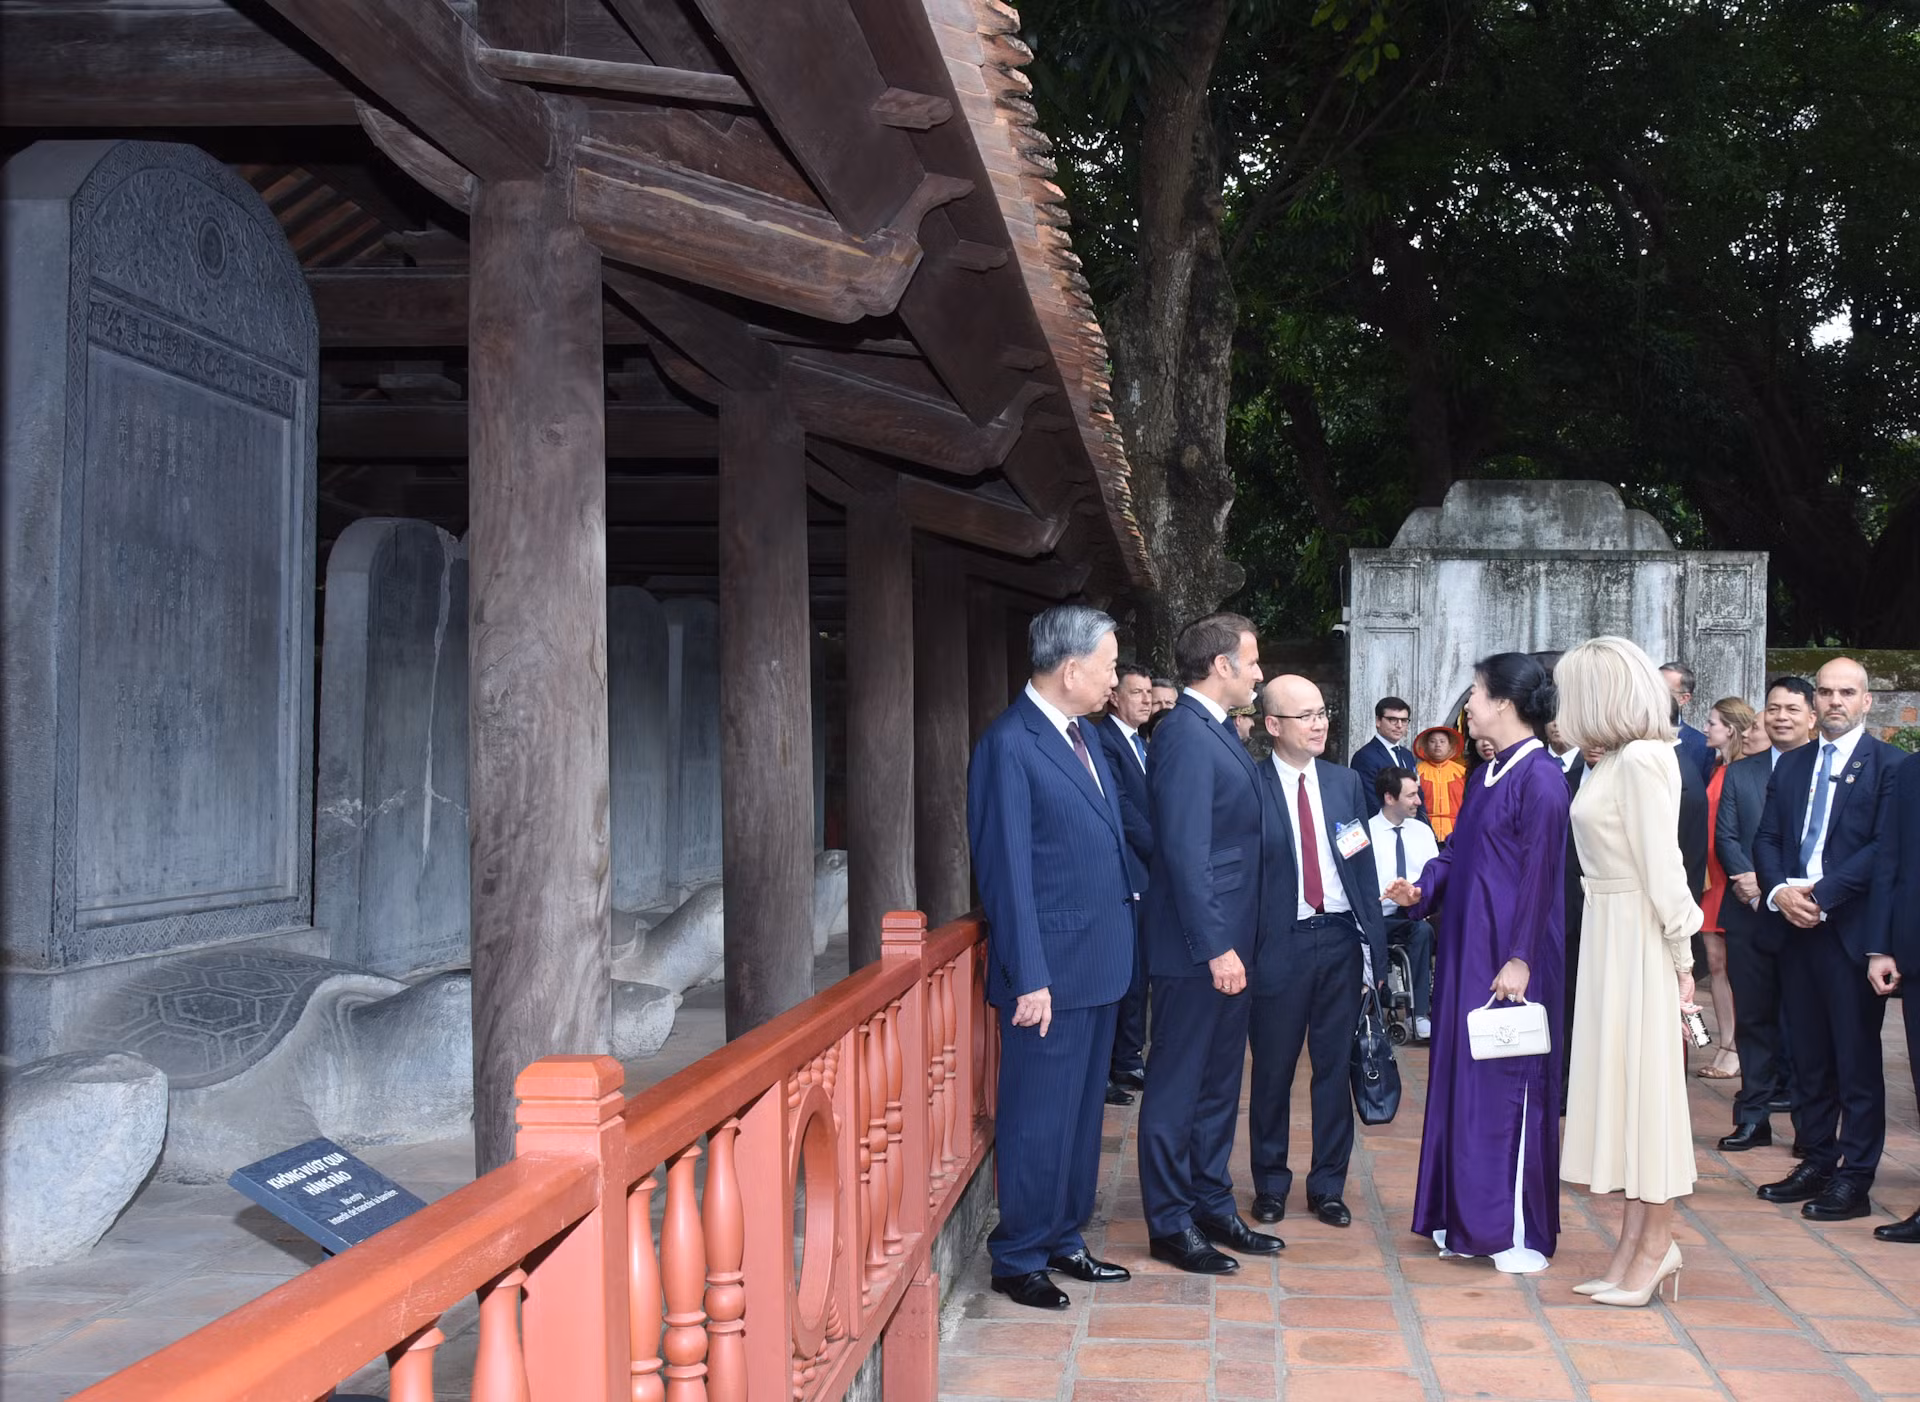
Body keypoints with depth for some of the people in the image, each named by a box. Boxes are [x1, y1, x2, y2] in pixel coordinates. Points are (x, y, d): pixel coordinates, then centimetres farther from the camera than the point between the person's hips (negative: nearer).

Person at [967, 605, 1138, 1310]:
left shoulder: (1081, 735, 12)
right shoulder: (1009, 745, -15)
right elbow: (1007, 870, -17)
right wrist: (1029, 978, -18)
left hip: (1098, 962, 9)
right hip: (1052, 968, -9)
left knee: (1081, 1112, 17)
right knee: (1038, 1119, 2)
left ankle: (1063, 1241, 31)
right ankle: (1017, 1260, 16)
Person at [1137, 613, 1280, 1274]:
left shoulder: (1219, 731, 13)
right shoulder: (1186, 734, -18)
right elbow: (1186, 852, -22)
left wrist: (1235, 942, 15)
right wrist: (1215, 947, -23)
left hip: (1228, 942, 10)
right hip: (1197, 949, -10)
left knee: (1218, 1083, 17)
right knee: (1177, 1087, 2)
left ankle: (1212, 1207, 29)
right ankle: (1170, 1225, 12)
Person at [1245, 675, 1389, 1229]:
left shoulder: (1345, 783, 7)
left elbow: (1364, 867, 7)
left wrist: (1374, 945, 3)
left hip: (1340, 939, 4)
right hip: (1279, 945, -3)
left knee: (1335, 1068, 11)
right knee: (1273, 1073, 8)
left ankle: (1328, 1185, 24)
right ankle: (1271, 1183, 24)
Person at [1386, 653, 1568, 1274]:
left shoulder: (1541, 776, -13)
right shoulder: (1485, 775, 13)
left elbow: (1540, 873, -17)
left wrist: (1520, 960, -19)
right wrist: (1421, 890, 0)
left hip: (1509, 954, -9)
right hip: (1464, 950, 9)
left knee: (1507, 1082, -1)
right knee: (1460, 1078, 12)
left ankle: (1519, 1232, 9)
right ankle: (1468, 1218, 22)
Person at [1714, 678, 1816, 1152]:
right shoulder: (1740, 772, 11)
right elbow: (1725, 836, 6)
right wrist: (1747, 878, -12)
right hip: (1749, 914, 3)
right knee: (1754, 1018, 8)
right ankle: (1754, 1117, 15)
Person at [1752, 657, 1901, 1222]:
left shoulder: (1888, 764, -4)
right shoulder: (1792, 764, 14)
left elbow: (1884, 847, -12)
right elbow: (1767, 838, 11)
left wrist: (1820, 894, -16)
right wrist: (1780, 891, -7)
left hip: (1851, 930, -6)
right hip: (1796, 925, 6)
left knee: (1857, 1058, 1)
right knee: (1808, 1056, 12)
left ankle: (1854, 1178, 8)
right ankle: (1816, 1161, 22)